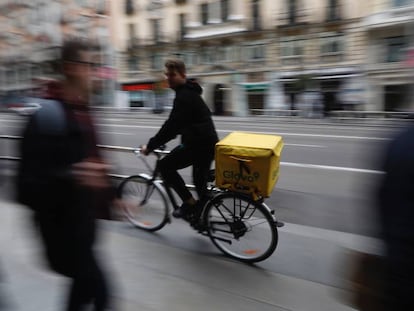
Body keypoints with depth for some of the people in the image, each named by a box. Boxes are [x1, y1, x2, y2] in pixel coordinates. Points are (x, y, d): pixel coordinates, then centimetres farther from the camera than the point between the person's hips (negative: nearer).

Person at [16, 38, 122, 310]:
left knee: (85, 281, 22)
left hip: (84, 217, 9)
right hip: (62, 223, -9)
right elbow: (29, 180, -23)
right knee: (98, 288, -2)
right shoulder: (48, 115, -19)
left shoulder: (82, 111, 9)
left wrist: (110, 194, 17)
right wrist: (71, 177, -37)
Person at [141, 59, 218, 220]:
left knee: (165, 165, -1)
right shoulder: (189, 92, 16)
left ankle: (189, 202, 2)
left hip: (199, 144, -10)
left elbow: (171, 125, -22)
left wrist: (150, 145, -15)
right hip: (207, 143, 10)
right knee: (200, 182, 18)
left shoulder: (184, 96, -17)